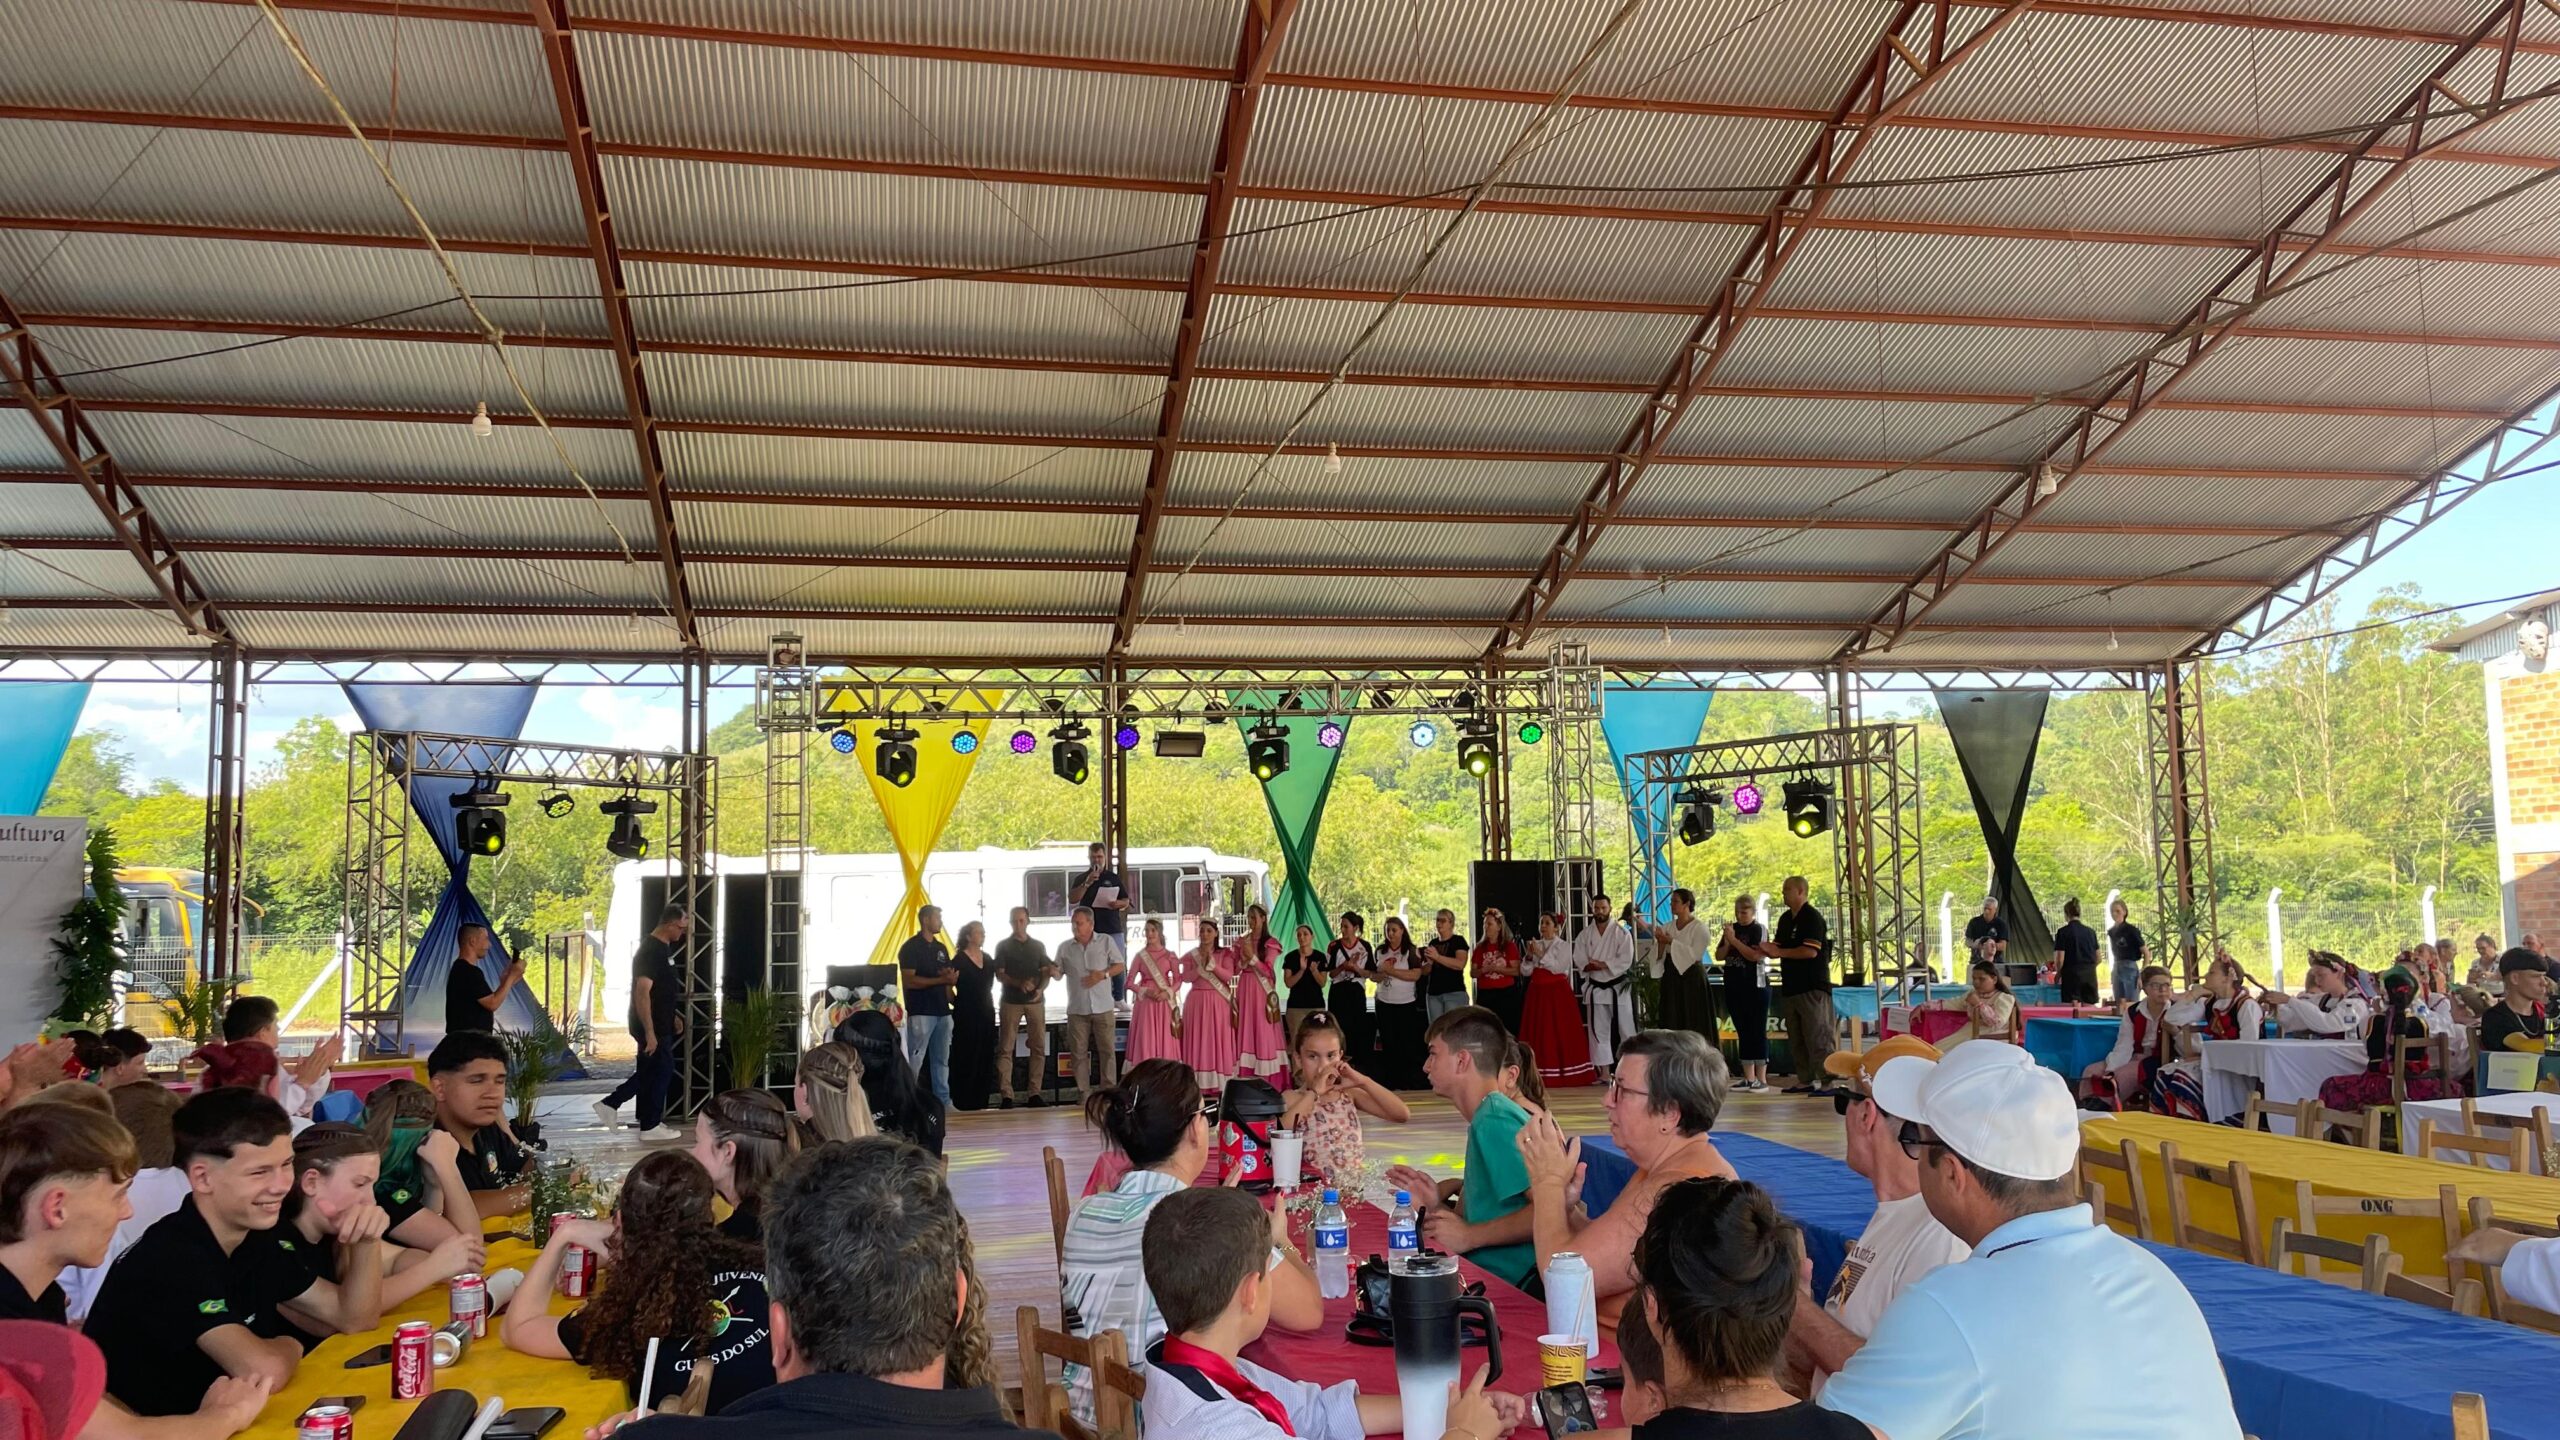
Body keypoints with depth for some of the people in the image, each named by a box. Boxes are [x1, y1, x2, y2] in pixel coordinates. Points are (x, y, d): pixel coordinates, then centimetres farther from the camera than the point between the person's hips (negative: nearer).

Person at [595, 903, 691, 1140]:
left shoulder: (662, 947, 10)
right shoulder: (651, 951, -21)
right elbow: (642, 993, -26)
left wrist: (673, 1016, 24)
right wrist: (649, 1032, -26)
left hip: (660, 1023, 10)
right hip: (652, 1026, -10)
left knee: (650, 1072, 17)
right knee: (661, 1071, 0)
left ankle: (610, 1104, 24)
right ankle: (650, 1126, 11)